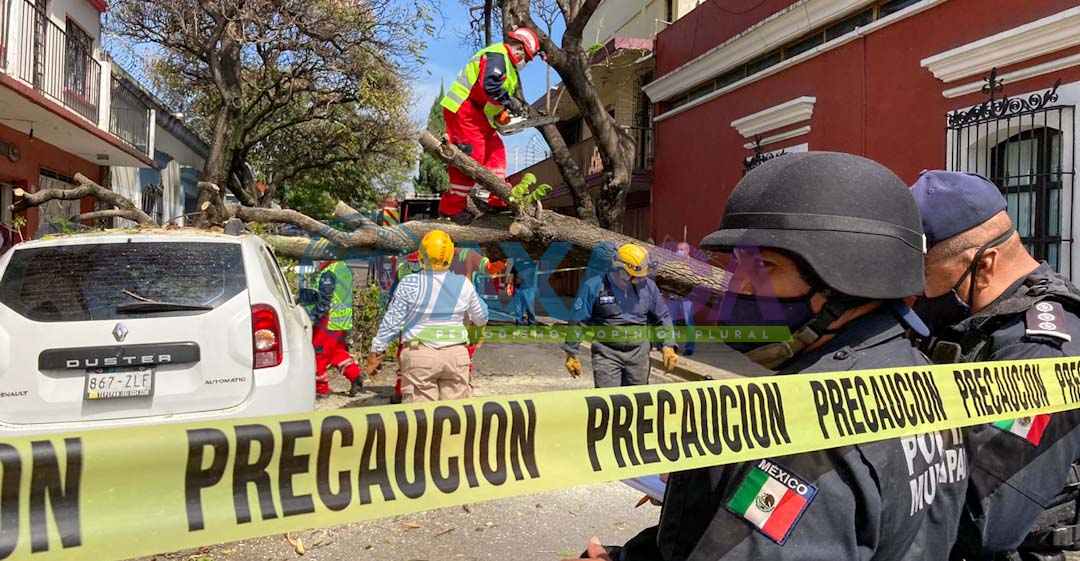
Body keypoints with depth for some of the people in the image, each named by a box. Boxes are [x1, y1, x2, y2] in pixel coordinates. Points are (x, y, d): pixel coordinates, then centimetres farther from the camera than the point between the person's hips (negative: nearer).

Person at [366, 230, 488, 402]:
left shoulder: (410, 284, -8)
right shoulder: (464, 284, 0)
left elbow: (392, 321, -5)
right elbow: (481, 318, 13)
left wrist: (376, 350, 6)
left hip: (419, 355, -2)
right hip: (456, 355, 2)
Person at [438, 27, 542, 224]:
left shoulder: (506, 63, 22)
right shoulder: (497, 55, -12)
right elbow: (489, 85, -27)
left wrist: (501, 114, 7)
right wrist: (510, 102, -19)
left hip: (478, 115, 11)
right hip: (463, 111, -11)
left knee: (496, 152, 9)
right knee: (473, 157, -13)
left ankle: (498, 200, 10)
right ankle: (451, 206, -7)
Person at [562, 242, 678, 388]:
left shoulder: (648, 286, 5)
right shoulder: (594, 287, -7)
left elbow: (663, 317, 15)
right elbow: (577, 322, -3)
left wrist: (668, 346, 5)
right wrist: (572, 354, -2)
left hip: (639, 353, 4)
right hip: (607, 353, -4)